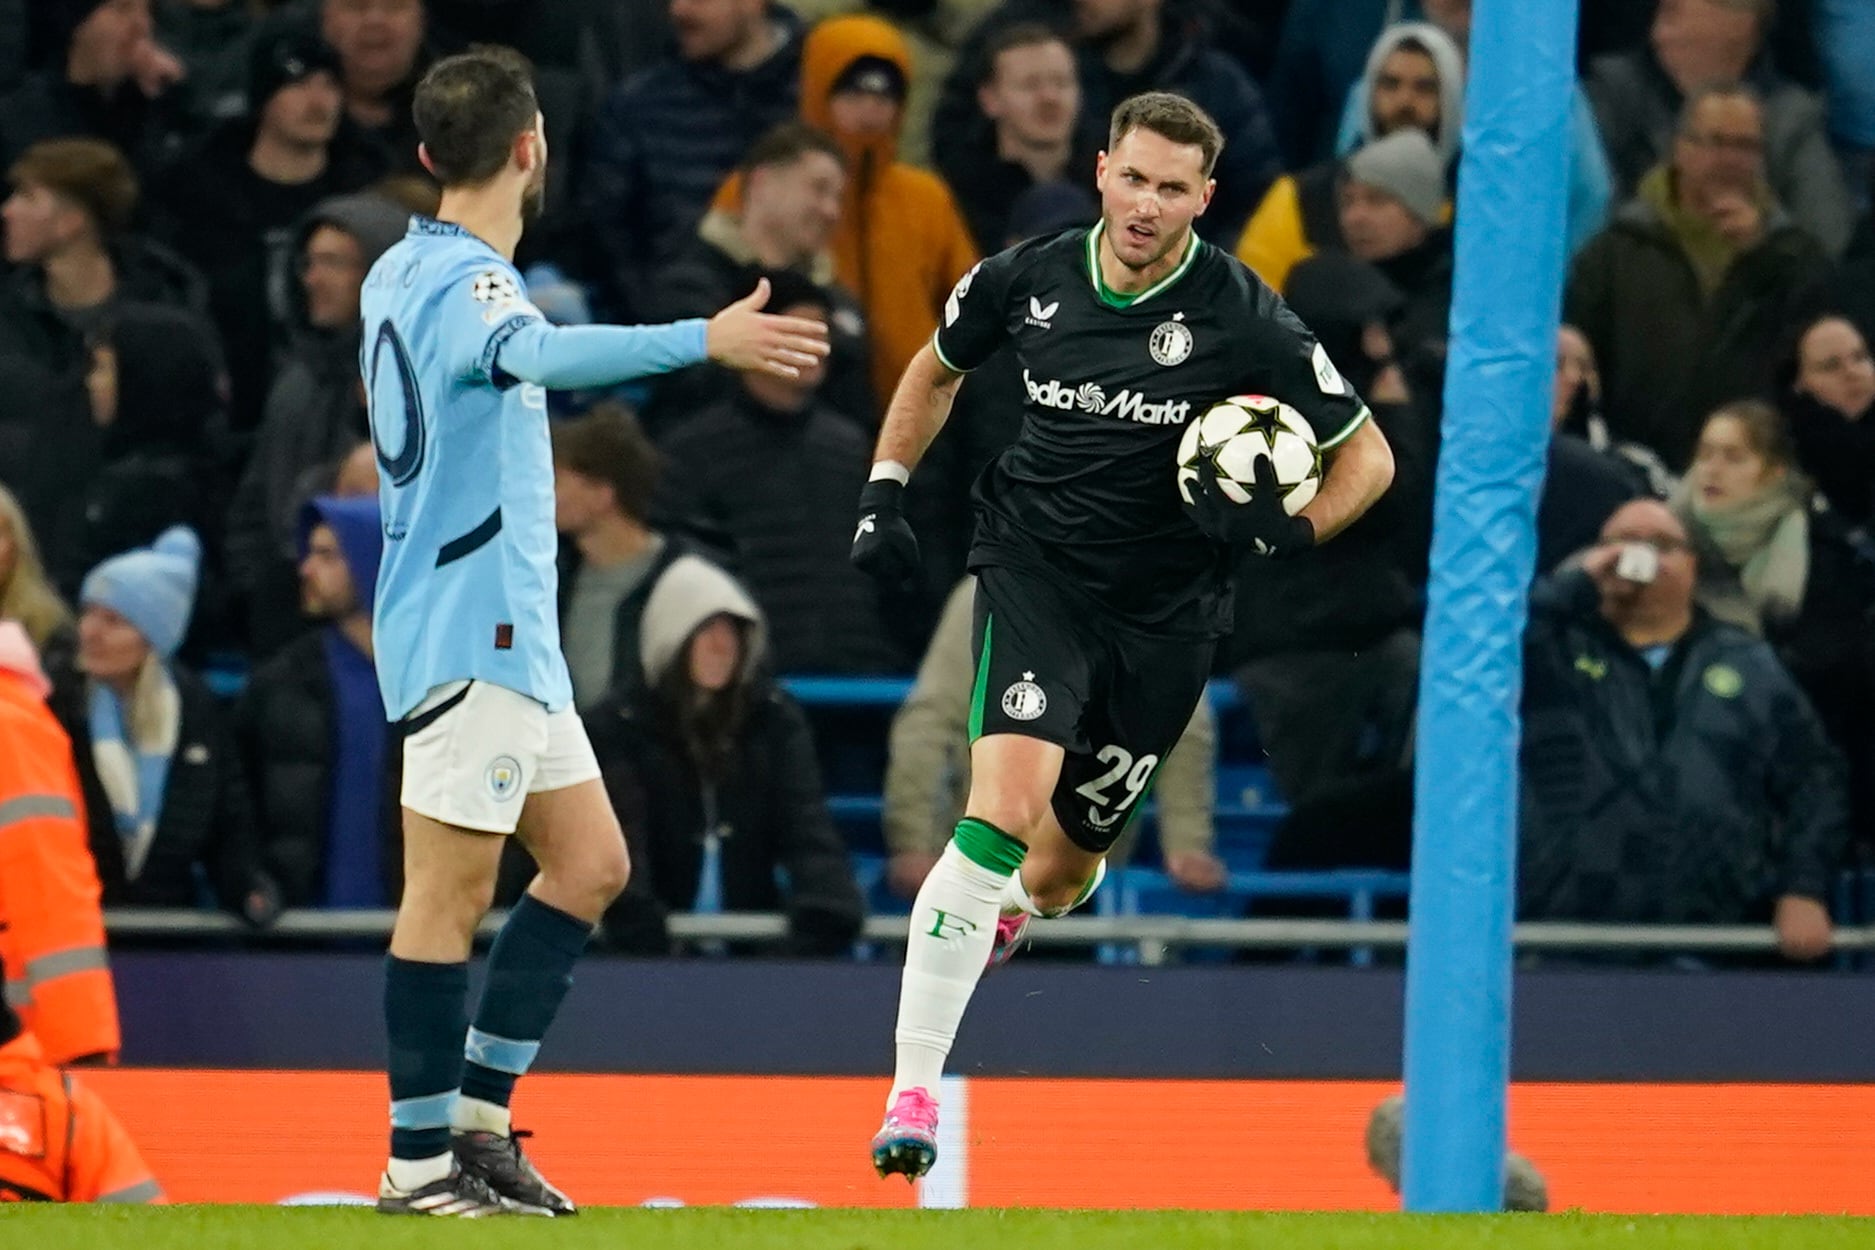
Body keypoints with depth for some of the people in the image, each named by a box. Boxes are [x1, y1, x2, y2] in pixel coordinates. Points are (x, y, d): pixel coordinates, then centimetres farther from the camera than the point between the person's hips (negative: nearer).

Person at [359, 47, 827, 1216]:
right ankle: (420, 1161, -4)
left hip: (509, 632, 10)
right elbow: (537, 353, -39)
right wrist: (706, 340, -49)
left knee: (590, 861, 12)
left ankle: (478, 1117, 13)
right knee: (452, 891, -7)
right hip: (467, 629, -10)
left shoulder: (405, 273, 14)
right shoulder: (462, 282, -16)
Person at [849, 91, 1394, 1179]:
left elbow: (1367, 456, -4)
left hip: (1164, 614, 1)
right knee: (1002, 809, -24)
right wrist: (885, 492, 7)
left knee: (1061, 871, 12)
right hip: (1034, 568, -1)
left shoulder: (1242, 317, -12)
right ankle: (913, 1091, -23)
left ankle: (999, 915, 54)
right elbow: (936, 372, 18)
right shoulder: (1024, 281, -5)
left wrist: (1287, 530, -22)